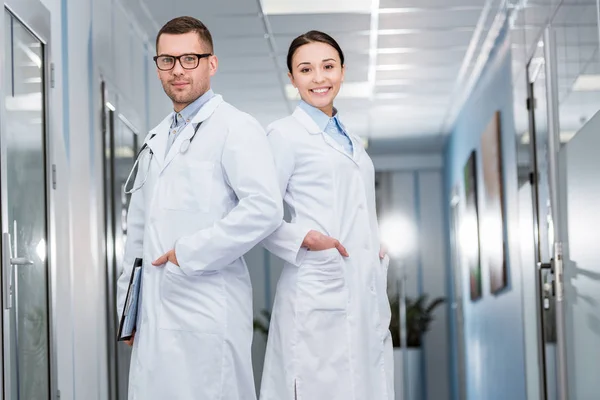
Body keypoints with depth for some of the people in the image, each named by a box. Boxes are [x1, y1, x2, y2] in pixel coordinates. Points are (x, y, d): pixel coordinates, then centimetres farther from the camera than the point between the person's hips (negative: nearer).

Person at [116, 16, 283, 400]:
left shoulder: (236, 129, -5)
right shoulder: (157, 139, 20)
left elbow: (264, 209, -19)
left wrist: (188, 253, -14)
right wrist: (127, 303, 20)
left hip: (208, 312, -7)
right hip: (155, 315, 7)